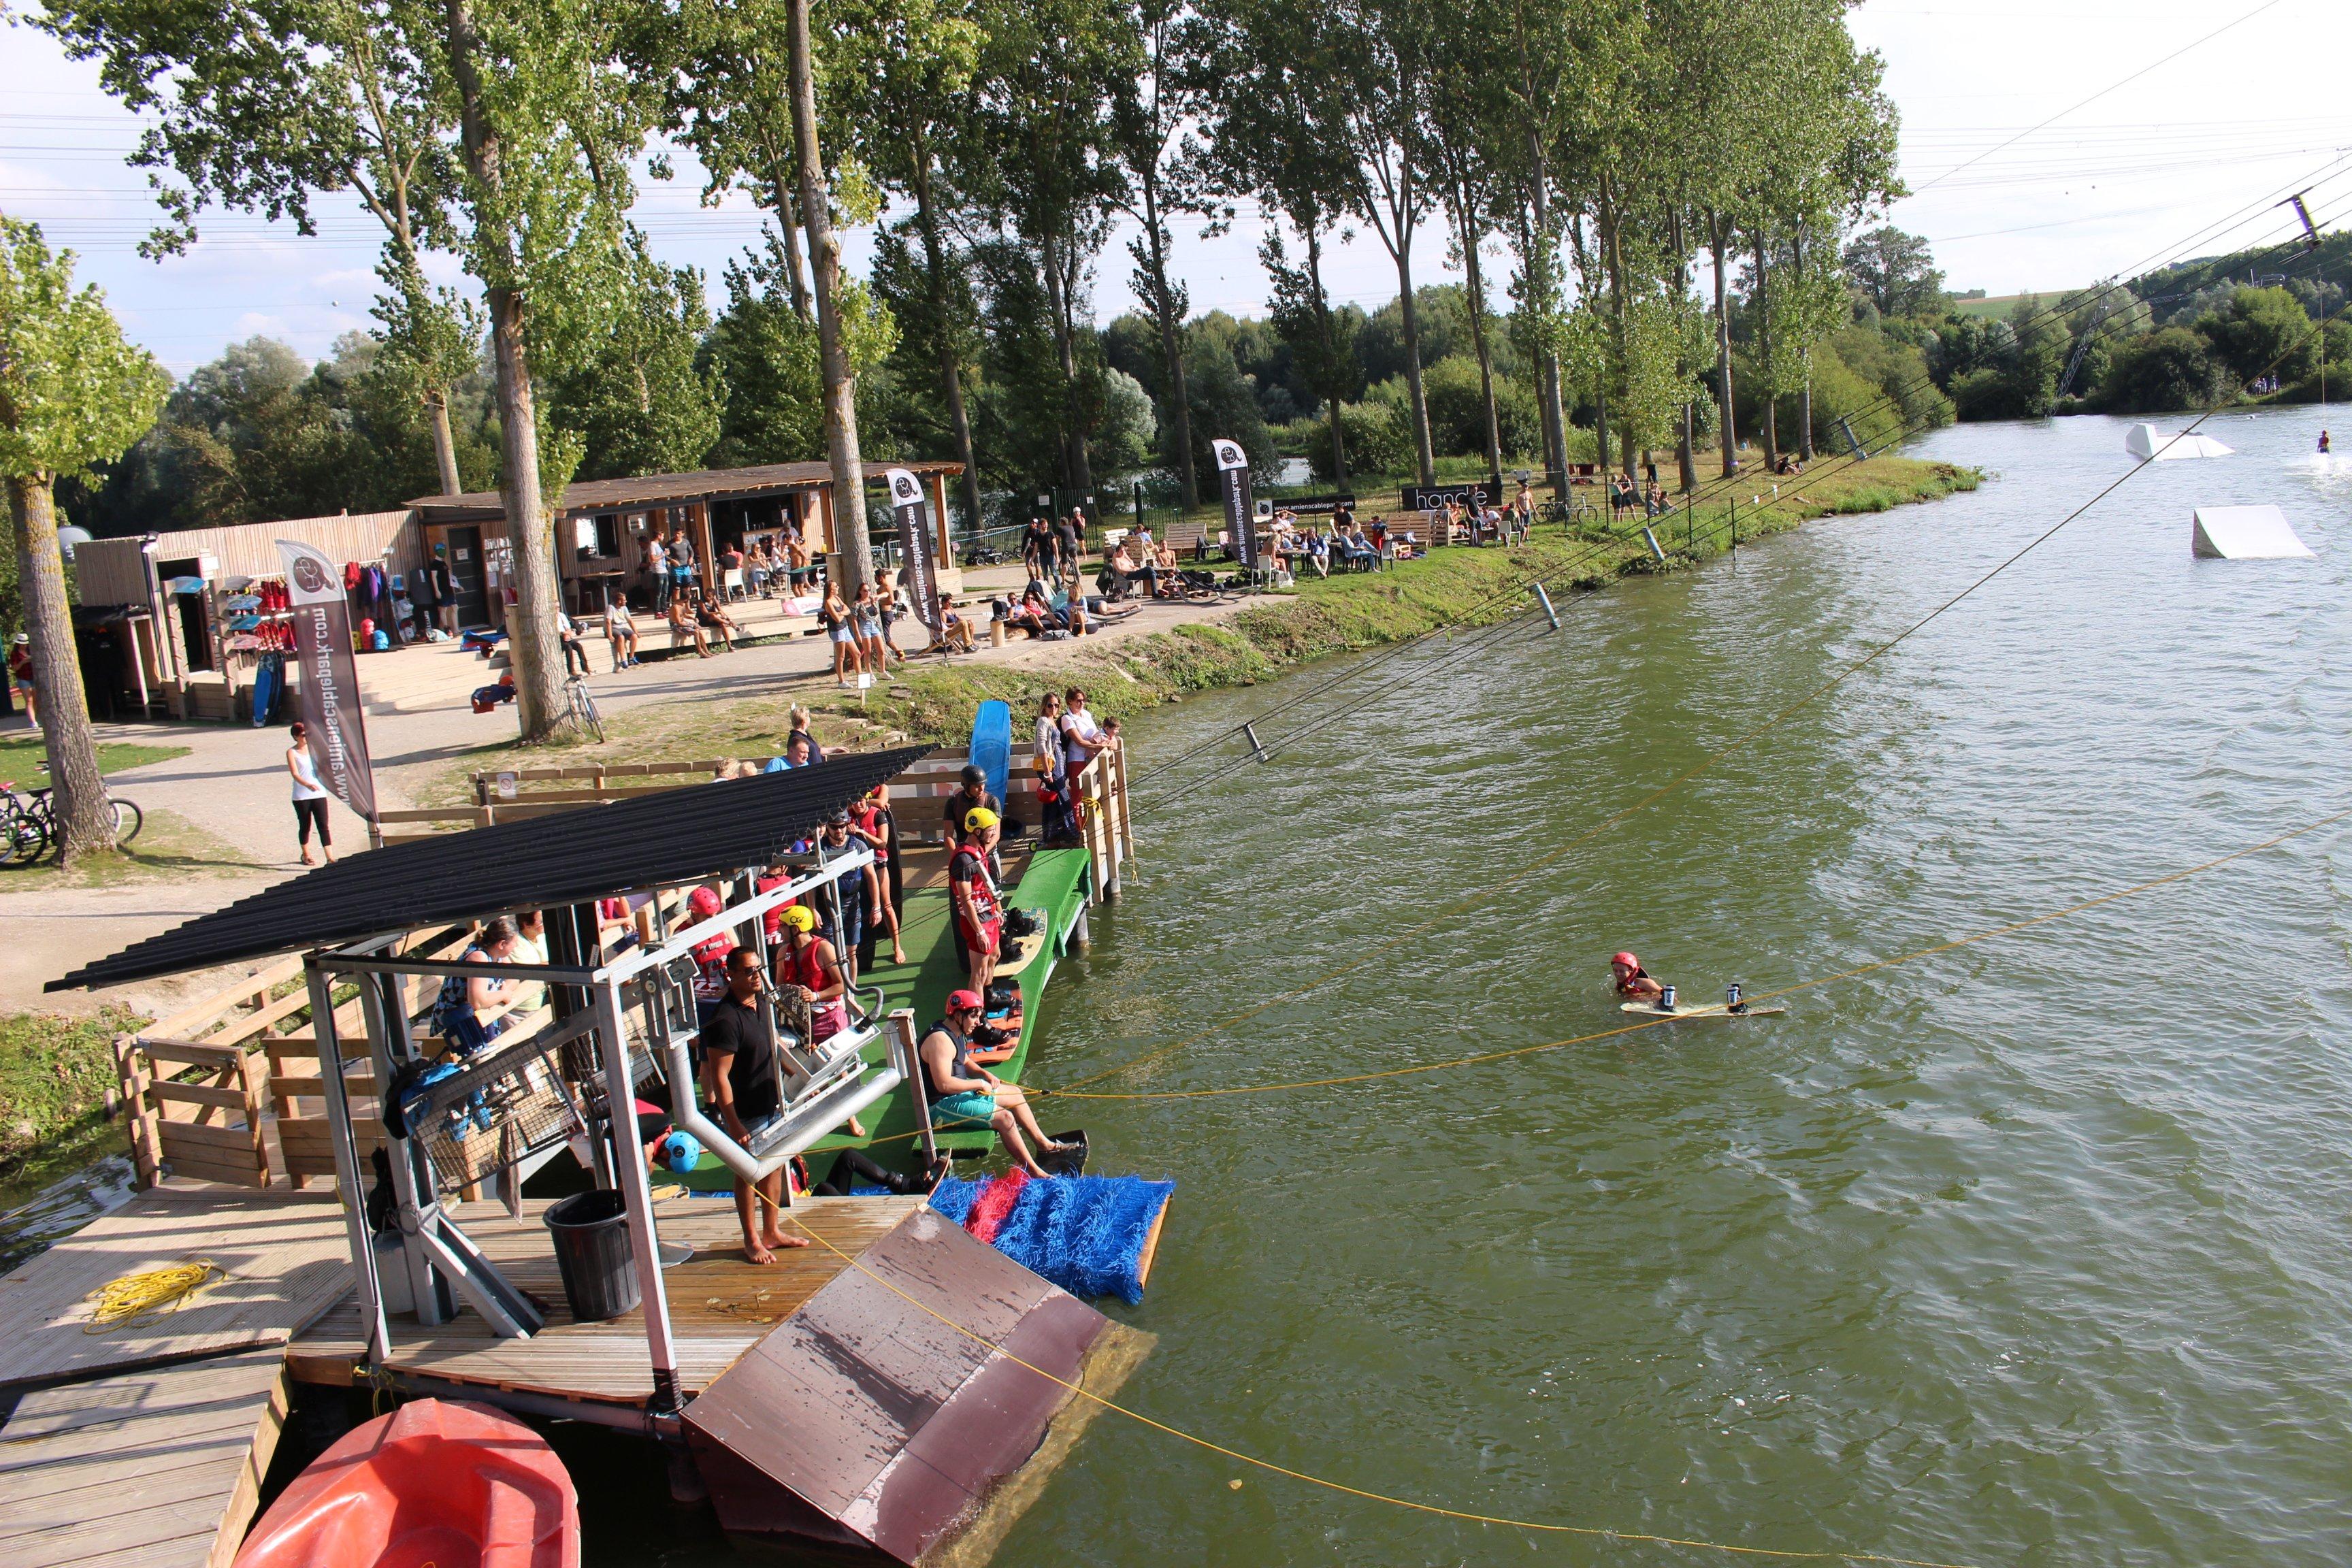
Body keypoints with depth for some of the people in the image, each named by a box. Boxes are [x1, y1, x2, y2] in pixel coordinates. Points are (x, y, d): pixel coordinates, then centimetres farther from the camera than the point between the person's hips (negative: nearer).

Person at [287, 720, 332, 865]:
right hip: (301, 796, -2)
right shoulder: (292, 752, -2)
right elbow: (295, 774, -14)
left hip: (319, 793, 2)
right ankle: (306, 855, 30)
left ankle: (330, 857, -12)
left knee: (323, 826, -6)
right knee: (305, 826, 11)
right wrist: (307, 784, -31)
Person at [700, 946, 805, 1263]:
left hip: (771, 1103, 8)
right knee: (748, 1175, 7)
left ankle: (772, 1232, 31)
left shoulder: (761, 1005, 3)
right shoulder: (725, 1019, -25)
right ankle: (752, 1240, 21)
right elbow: (719, 1076, -24)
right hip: (745, 1112, -8)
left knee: (774, 1167, 17)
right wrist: (733, 1124, -24)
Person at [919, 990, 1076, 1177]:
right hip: (941, 1106, -11)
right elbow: (943, 1084, -33)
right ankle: (1033, 1172, -10)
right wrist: (979, 1084, -20)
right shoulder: (940, 1040, -26)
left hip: (959, 1090, 11)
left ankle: (1044, 1145, 27)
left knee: (1014, 1094, 16)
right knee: (1005, 1118, -21)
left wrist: (984, 1073, 2)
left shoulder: (956, 1033, 7)